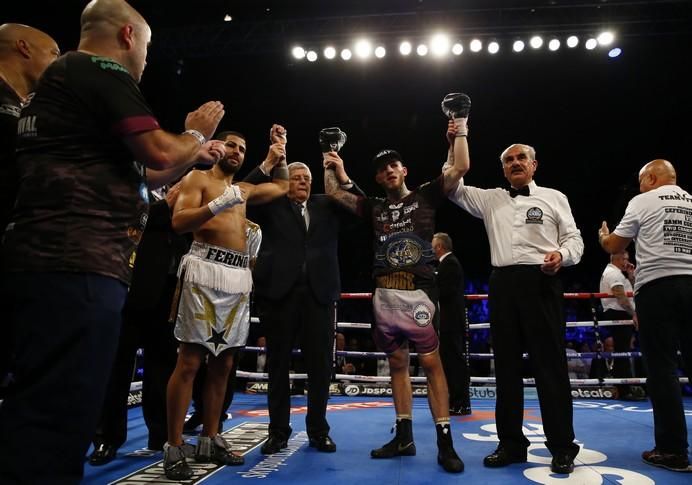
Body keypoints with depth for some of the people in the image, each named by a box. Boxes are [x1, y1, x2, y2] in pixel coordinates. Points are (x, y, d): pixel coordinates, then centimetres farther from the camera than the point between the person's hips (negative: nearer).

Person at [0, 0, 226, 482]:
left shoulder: (63, 77, 28)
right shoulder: (103, 72, -2)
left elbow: (134, 176, 30)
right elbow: (160, 153, -12)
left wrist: (194, 155, 34)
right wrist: (197, 133, 9)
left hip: (51, 261, 10)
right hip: (77, 265, -10)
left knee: (41, 409, 15)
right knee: (57, 418, -7)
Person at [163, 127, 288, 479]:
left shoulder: (244, 189, 25)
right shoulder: (197, 178, 8)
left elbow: (281, 186, 39)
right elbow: (179, 222, -7)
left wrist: (278, 152, 31)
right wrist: (218, 204, -16)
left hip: (239, 275, 7)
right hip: (207, 269, -6)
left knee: (223, 363, 7)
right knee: (190, 360, -8)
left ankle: (210, 441, 16)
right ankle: (174, 447, 0)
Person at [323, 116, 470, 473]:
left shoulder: (425, 196, 7)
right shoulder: (375, 208, 16)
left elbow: (460, 167, 0)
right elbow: (333, 192, 19)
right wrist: (332, 163, 19)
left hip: (418, 291, -4)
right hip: (385, 295, 5)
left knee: (431, 363, -5)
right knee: (397, 364, 10)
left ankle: (444, 442, 1)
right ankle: (404, 436, 20)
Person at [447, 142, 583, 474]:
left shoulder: (554, 197, 12)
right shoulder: (490, 199, 19)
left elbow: (574, 238, 8)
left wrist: (561, 254, -15)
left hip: (540, 282, -3)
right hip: (503, 285, 3)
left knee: (550, 364, -2)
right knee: (506, 365, 6)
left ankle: (562, 447, 10)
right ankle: (511, 443, 17)